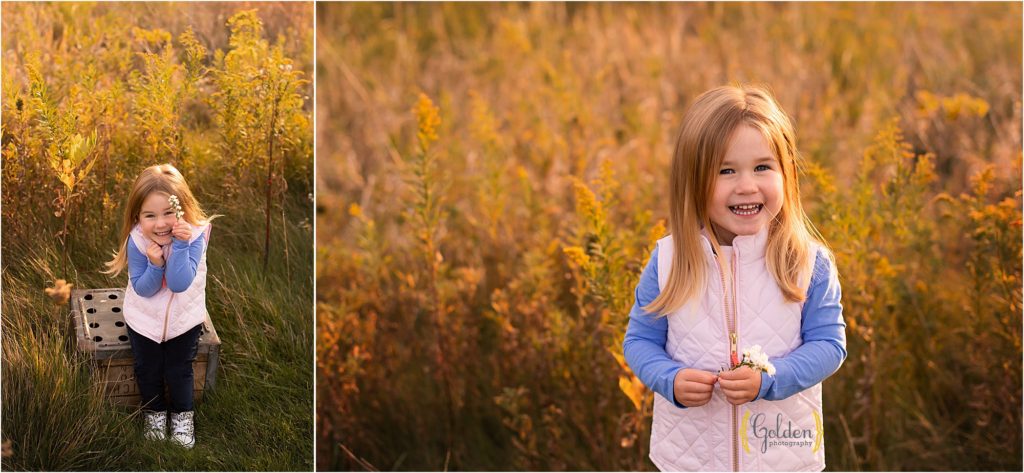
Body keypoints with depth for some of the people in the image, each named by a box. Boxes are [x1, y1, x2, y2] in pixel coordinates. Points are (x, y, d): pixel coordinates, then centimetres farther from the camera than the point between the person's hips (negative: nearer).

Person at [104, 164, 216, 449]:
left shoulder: (195, 235, -29)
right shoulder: (137, 241, -26)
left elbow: (180, 283, -34)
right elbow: (143, 289, -20)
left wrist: (180, 244, -45)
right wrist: (154, 264, -38)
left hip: (184, 318, -1)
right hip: (144, 318, 1)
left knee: (179, 371, 11)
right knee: (148, 370, 16)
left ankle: (182, 415, 37)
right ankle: (154, 413, 42)